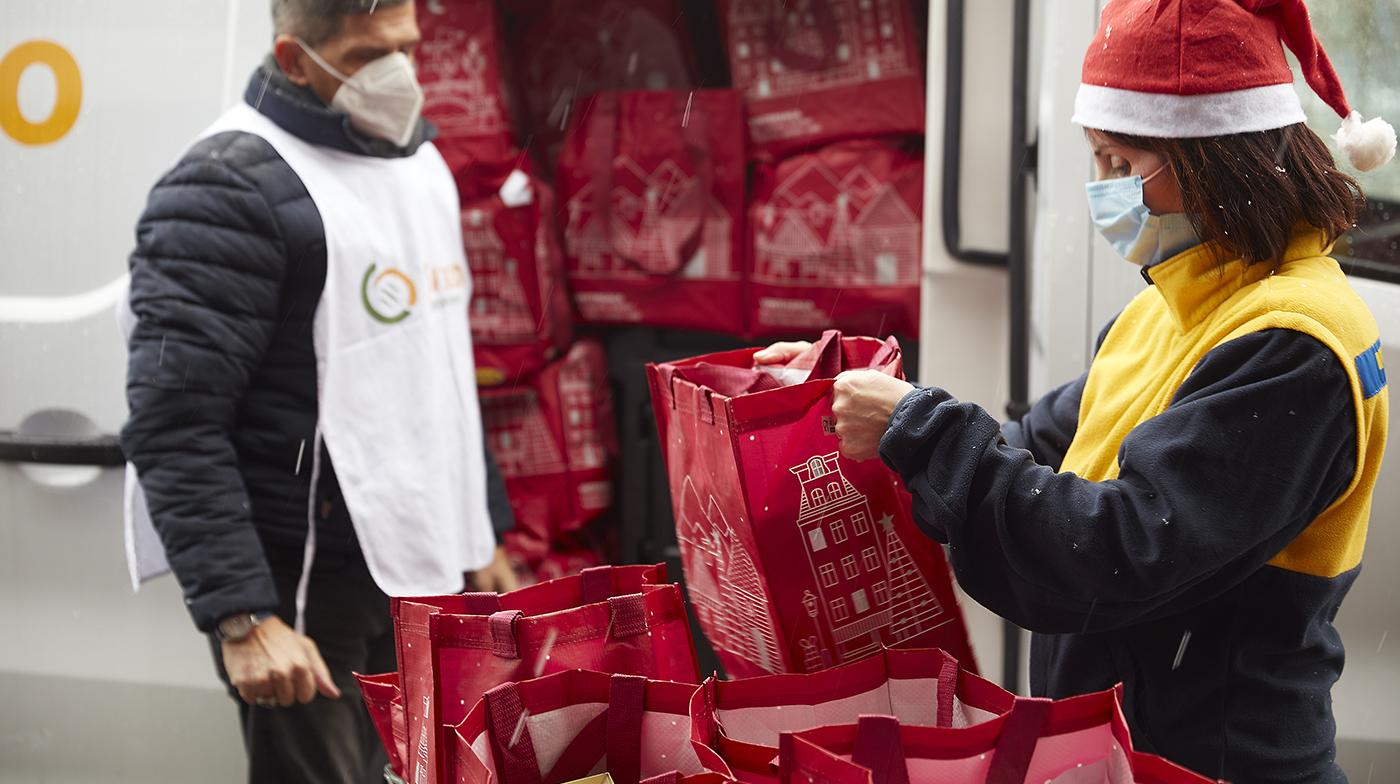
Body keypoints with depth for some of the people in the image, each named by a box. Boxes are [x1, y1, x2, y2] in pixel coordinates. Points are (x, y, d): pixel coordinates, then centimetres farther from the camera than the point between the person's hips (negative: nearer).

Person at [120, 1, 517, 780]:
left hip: (421, 572, 8)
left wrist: (485, 531, 19)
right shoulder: (229, 187, -15)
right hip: (305, 590, -7)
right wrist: (241, 616, -25)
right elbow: (174, 427, -20)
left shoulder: (421, 160, 11)